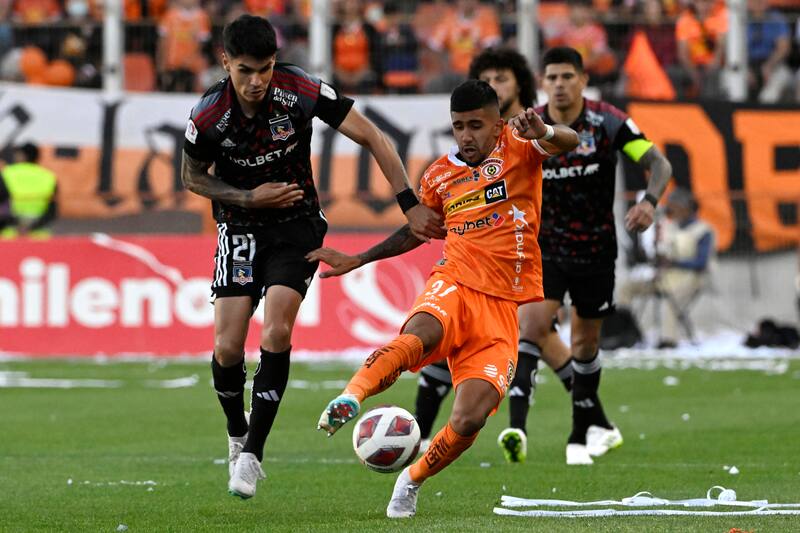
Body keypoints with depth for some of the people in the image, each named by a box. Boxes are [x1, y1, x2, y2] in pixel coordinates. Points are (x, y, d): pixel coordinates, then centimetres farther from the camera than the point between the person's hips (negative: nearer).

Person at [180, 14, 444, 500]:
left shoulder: (301, 90, -20)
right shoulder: (209, 116, -18)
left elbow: (373, 138, -15)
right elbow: (193, 177, 1)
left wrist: (412, 207, -21)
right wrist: (249, 197, -15)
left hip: (297, 223, -1)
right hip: (241, 227, 1)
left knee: (276, 333, -18)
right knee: (228, 346, -7)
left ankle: (253, 451, -9)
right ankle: (237, 433, 23)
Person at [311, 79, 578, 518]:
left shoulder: (516, 146, 2)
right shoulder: (440, 174, 13)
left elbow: (569, 143, -19)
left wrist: (543, 133, -43)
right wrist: (355, 261, 30)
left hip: (503, 305, -1)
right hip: (455, 284, 2)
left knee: (469, 421, -13)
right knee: (419, 335, -38)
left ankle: (412, 481, 11)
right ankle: (349, 399, -51)